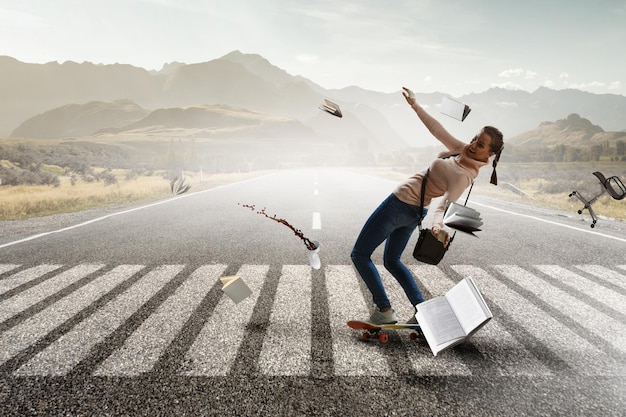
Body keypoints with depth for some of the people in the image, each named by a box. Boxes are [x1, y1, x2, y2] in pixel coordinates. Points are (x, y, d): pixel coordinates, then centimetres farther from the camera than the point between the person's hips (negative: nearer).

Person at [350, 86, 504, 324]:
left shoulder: (464, 176, -25)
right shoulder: (463, 151, -2)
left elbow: (446, 204, -34)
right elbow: (438, 130, 7)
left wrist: (438, 225, -54)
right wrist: (415, 105, 9)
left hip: (399, 205, -9)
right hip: (414, 210, 9)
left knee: (360, 255, 0)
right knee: (392, 260, 22)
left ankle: (384, 311, 1)